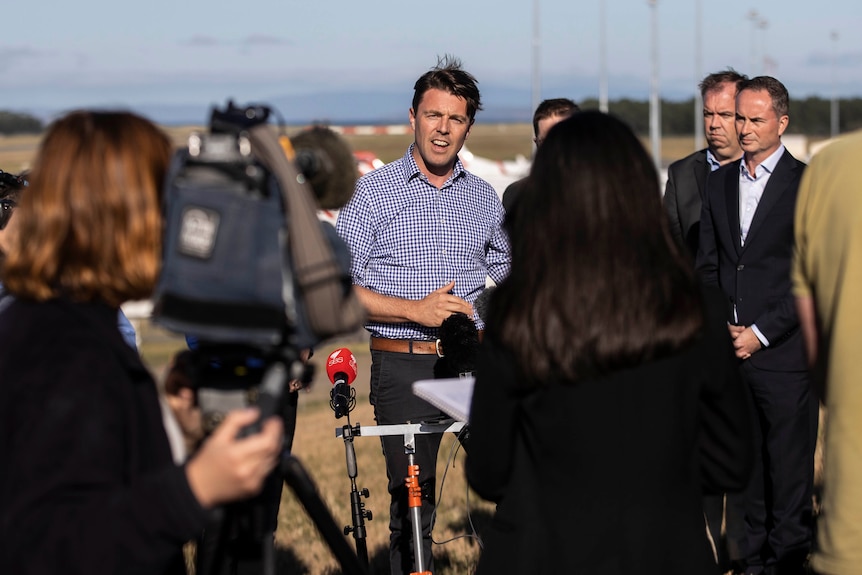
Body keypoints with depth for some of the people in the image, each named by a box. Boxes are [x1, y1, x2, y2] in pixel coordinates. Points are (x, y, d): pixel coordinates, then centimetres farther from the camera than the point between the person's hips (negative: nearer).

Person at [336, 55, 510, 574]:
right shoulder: (375, 192, 0)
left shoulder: (483, 197, 11)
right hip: (405, 369, -2)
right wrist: (416, 309, -16)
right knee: (412, 503, 2)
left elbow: (510, 275, 22)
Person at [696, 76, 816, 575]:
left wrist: (759, 333, -12)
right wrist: (720, 327, 1)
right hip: (732, 348, 5)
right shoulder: (720, 182, 13)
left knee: (789, 472, 0)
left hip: (783, 351, -5)